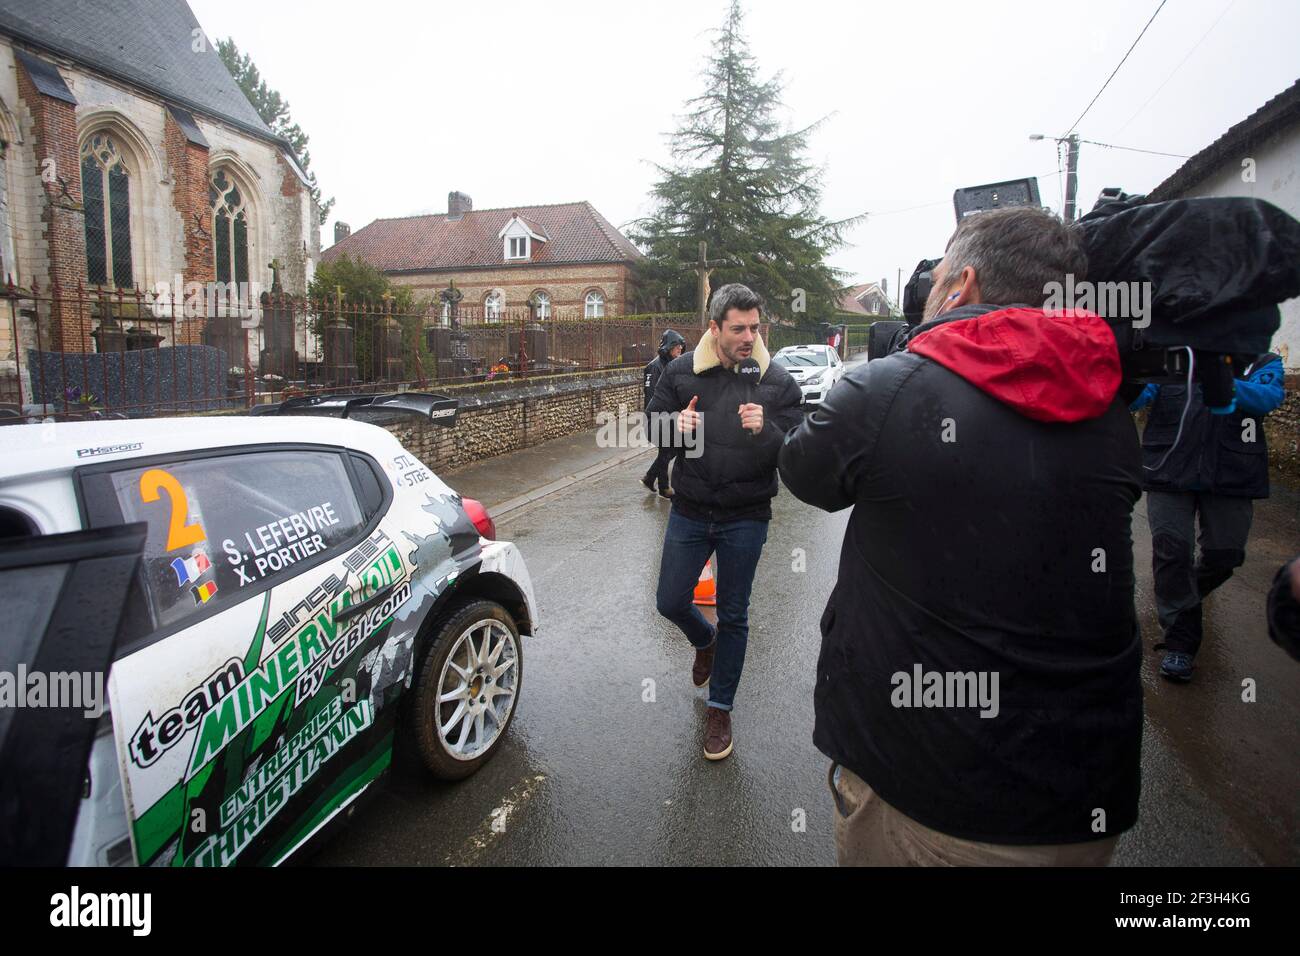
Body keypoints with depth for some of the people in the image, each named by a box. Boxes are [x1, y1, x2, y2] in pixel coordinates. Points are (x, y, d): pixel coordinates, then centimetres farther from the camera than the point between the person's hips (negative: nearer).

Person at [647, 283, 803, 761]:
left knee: (734, 616, 10)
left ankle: (720, 708, 29)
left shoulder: (777, 381, -8)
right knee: (670, 603, 9)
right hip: (690, 511, 2)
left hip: (745, 518, -1)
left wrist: (765, 431, -30)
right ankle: (705, 640, 46)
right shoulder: (681, 372, -4)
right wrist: (675, 425, -18)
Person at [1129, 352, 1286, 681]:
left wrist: (1228, 389, -35)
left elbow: (1268, 396, -14)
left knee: (1224, 554, 8)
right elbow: (1138, 396, -9)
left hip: (1231, 476, 2)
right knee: (1171, 549, -8)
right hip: (1170, 468, -1)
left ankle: (1188, 595, 42)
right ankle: (1180, 642, 4)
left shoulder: (1264, 362, 7)